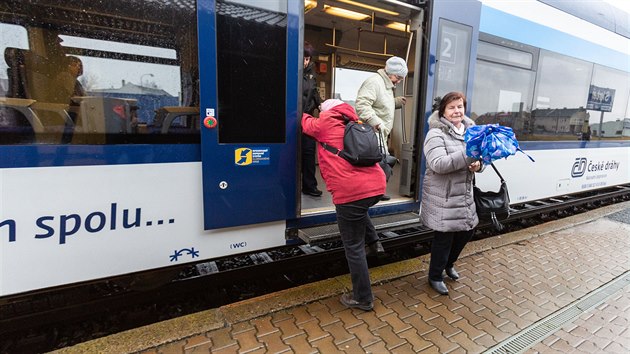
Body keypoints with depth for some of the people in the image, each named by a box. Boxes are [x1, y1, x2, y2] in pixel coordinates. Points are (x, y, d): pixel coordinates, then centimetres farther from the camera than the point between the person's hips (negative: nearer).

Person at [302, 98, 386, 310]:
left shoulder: (326, 122, 6)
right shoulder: (355, 124, 22)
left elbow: (307, 124, 24)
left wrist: (303, 115, 44)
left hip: (351, 192, -7)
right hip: (376, 186, 7)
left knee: (354, 248, 8)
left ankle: (362, 299, 21)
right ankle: (373, 241, 31)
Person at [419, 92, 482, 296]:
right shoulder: (436, 134, -13)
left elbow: (476, 159, 15)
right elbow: (438, 164, -26)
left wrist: (478, 164, -9)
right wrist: (468, 155, -32)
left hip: (464, 194, 8)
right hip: (443, 197, -7)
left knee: (467, 230, 17)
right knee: (444, 236, 1)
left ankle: (449, 264, 44)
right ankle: (435, 276, 24)